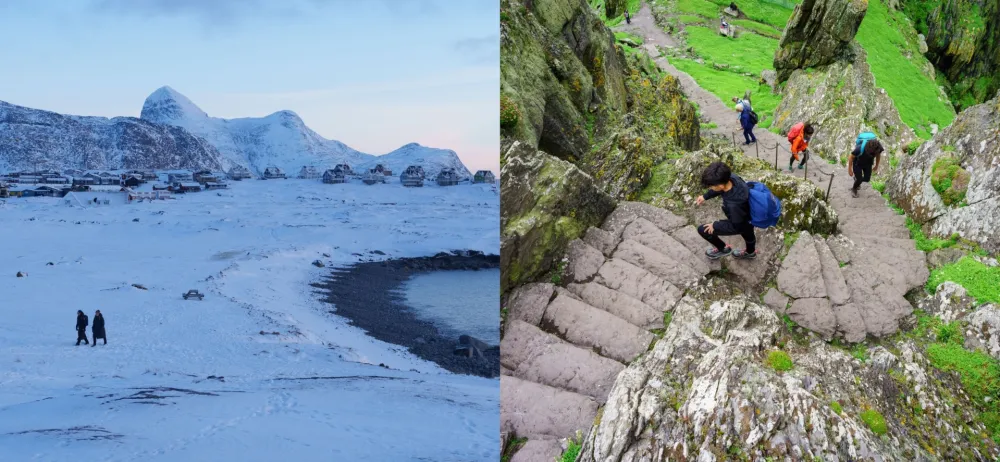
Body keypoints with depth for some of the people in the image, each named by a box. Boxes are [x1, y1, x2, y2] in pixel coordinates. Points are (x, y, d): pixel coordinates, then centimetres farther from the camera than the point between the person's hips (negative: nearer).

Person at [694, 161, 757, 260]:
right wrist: (705, 196, 0)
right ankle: (750, 252, 72)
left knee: (703, 230, -2)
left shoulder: (734, 204, -48)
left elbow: (736, 226, -29)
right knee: (747, 233, 38)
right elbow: (722, 188, -3)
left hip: (740, 224, -7)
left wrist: (715, 226, -20)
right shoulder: (732, 178, -30)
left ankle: (723, 249, 25)